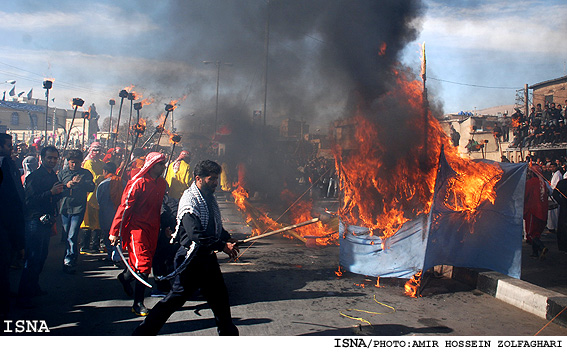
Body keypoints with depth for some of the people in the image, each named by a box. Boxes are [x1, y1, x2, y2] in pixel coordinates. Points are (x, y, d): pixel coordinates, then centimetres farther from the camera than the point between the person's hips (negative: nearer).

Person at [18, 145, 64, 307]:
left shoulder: (53, 176, 14)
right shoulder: (34, 177, -12)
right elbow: (30, 200, -23)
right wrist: (51, 192, -28)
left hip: (47, 223, 8)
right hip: (35, 222, -8)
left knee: (42, 256, 15)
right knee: (32, 259, -7)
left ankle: (34, 287, 28)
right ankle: (23, 295, 1)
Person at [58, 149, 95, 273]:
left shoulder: (86, 173, 5)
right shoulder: (63, 173, 11)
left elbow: (91, 188, -8)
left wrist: (81, 182, -25)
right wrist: (67, 186, -12)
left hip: (78, 208, -4)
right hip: (65, 208, 4)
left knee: (72, 237, -11)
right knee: (66, 236, 12)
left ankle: (69, 262, -5)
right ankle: (72, 259, 28)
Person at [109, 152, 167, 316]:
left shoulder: (162, 183, 8)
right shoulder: (137, 184, -15)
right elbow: (124, 207, -13)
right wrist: (115, 232, -12)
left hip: (152, 227, 7)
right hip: (137, 227, -7)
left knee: (148, 258, 15)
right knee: (143, 264, -10)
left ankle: (125, 277, 44)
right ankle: (138, 304, 8)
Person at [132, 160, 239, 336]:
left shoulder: (210, 197, 10)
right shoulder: (190, 200, -18)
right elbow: (196, 234, -28)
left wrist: (228, 239, 7)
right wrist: (222, 246, -23)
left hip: (207, 256, 9)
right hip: (191, 258, -8)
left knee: (220, 296, 16)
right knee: (175, 298, -3)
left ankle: (228, 332, 34)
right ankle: (143, 333, 11)